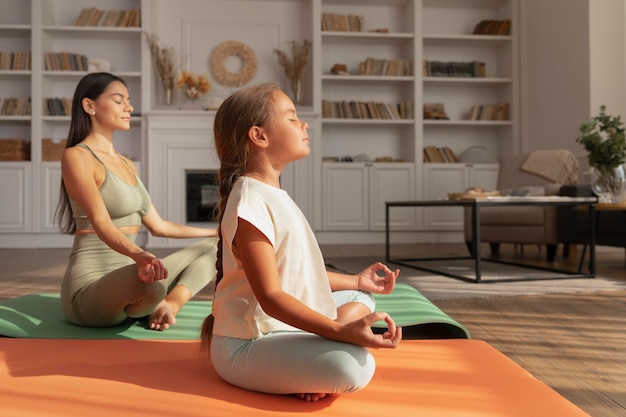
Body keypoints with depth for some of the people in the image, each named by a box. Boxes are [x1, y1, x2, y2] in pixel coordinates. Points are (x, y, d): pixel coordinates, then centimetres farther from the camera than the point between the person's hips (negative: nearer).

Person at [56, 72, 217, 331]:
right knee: (153, 284, -40)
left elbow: (158, 226, 20)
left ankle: (169, 305, -14)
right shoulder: (77, 156, -9)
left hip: (128, 277, 9)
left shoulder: (127, 165, 17)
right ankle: (139, 308, -5)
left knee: (213, 247, 9)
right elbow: (102, 223, -24)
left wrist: (217, 231, 27)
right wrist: (139, 256, -45)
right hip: (91, 284, -9)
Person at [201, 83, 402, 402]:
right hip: (247, 344, -11)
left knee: (361, 299, 22)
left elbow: (297, 271, 16)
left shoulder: (272, 194, 12)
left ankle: (316, 359, -1)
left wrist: (356, 281, 18)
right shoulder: (251, 202, -20)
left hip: (280, 325, 11)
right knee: (355, 366, -31)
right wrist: (341, 332, -33)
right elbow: (271, 297, -25)